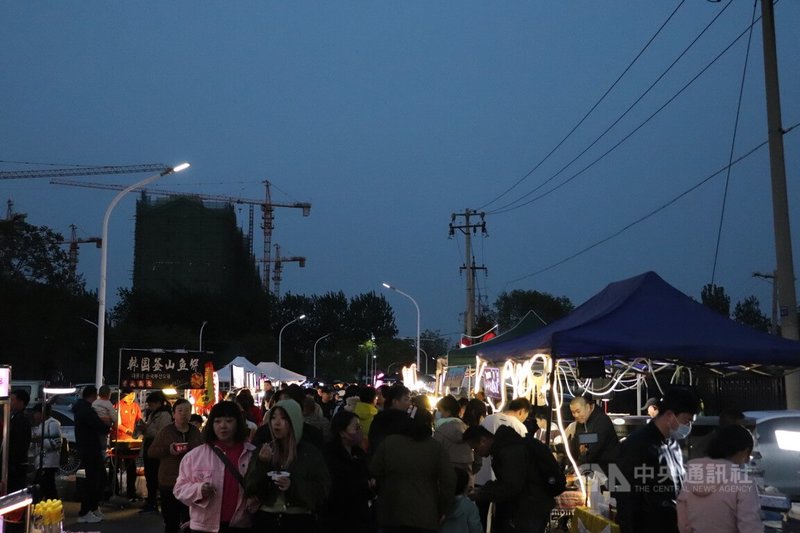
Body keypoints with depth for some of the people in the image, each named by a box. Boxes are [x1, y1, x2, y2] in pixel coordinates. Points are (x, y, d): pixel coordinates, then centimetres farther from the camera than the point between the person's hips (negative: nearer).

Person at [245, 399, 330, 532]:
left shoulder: (310, 452, -3)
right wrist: (261, 464, -14)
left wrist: (293, 486, -19)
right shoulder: (264, 450, 6)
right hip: (265, 519, 2)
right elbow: (250, 488, 1)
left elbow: (322, 490, -6)